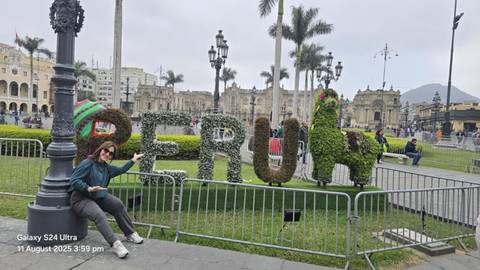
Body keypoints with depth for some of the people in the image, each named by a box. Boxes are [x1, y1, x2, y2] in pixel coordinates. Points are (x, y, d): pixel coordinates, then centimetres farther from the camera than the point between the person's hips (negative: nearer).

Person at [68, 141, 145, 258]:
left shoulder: (107, 167, 9)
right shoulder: (87, 163, -15)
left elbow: (121, 170, 25)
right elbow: (74, 180, -20)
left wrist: (133, 160, 27)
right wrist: (89, 189, -33)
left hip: (98, 197, 8)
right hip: (81, 198, -8)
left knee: (118, 204, -8)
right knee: (99, 215, -32)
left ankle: (130, 234, 7)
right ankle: (115, 244, -35)